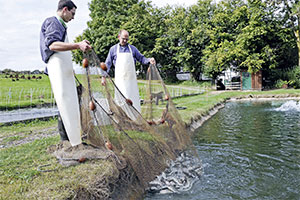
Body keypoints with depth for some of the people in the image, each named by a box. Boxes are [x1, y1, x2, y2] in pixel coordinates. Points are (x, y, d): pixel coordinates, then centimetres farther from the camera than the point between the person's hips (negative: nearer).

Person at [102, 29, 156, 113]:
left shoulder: (133, 48, 11)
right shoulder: (113, 49, 10)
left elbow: (141, 58, 12)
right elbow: (108, 64, 12)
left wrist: (149, 60, -9)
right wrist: (103, 76, 7)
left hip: (131, 78, 1)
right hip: (120, 79, -1)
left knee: (134, 98, 0)